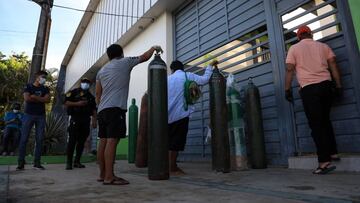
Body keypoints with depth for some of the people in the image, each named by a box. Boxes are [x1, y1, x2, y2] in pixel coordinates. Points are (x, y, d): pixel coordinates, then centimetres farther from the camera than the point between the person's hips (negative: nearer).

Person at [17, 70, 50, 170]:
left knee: (39, 139, -1)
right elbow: (26, 98, -10)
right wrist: (41, 99, -4)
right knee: (24, 138, -4)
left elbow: (48, 99, -3)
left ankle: (37, 163, 3)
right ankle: (21, 163, 2)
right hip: (29, 114, -2)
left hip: (41, 116, 2)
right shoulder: (28, 86, 7)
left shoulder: (45, 89, 14)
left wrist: (35, 97, -9)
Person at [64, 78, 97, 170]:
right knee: (72, 141, -7)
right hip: (75, 119, -4)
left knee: (81, 141, 5)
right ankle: (69, 162, -1)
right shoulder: (73, 92, 6)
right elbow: (66, 103, -3)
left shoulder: (90, 96, 19)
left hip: (86, 121, 4)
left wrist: (94, 121, 5)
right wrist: (77, 103, -14)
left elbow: (94, 110, 14)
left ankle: (77, 161, 14)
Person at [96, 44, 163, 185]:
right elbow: (144, 57, 18)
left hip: (102, 110, 7)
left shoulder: (101, 70, 22)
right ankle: (109, 177, -15)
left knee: (103, 141, 8)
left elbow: (98, 94, 19)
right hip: (115, 108, -7)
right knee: (112, 141, -13)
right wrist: (154, 48, 34)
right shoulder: (124, 62, 7)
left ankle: (103, 174, 15)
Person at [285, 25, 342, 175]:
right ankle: (333, 153, 22)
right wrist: (338, 86, 10)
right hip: (326, 85, 5)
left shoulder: (294, 48, 5)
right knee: (325, 120, 20)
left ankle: (325, 161, -7)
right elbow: (333, 65, 9)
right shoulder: (323, 46, 15)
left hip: (308, 88, -4)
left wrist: (287, 90, 0)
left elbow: (289, 69, -3)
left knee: (316, 125, -4)